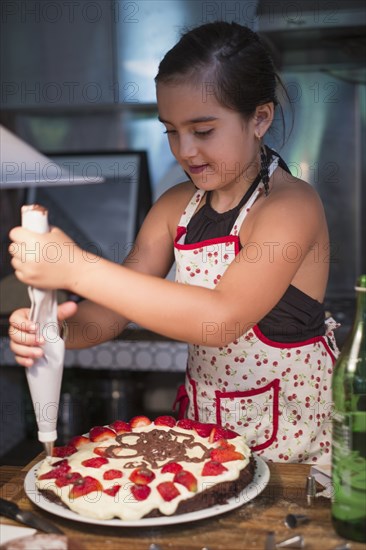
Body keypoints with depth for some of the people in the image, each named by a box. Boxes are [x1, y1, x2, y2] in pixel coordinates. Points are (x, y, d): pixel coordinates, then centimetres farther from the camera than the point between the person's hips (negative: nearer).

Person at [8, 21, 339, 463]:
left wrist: (77, 269, -31)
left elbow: (223, 318, -29)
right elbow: (117, 307, 4)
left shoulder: (292, 205, -16)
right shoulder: (176, 206, 5)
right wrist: (57, 328, -19)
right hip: (203, 425, 4)